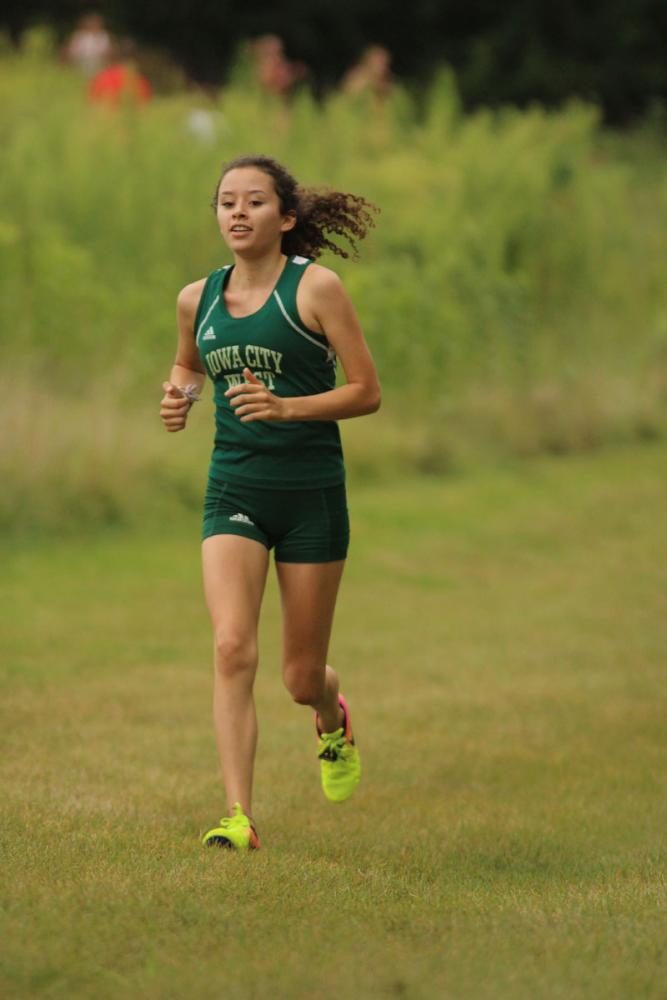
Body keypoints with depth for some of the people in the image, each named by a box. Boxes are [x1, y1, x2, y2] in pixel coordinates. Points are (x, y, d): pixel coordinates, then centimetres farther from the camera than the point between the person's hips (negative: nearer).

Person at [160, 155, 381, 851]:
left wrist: (286, 406, -22)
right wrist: (181, 394, 4)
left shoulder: (315, 288, -8)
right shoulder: (197, 299, 5)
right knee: (232, 647, -19)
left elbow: (366, 392, -8)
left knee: (301, 677, 7)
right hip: (234, 490, 2)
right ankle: (238, 817, -21)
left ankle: (332, 718, 46)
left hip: (311, 491, -2)